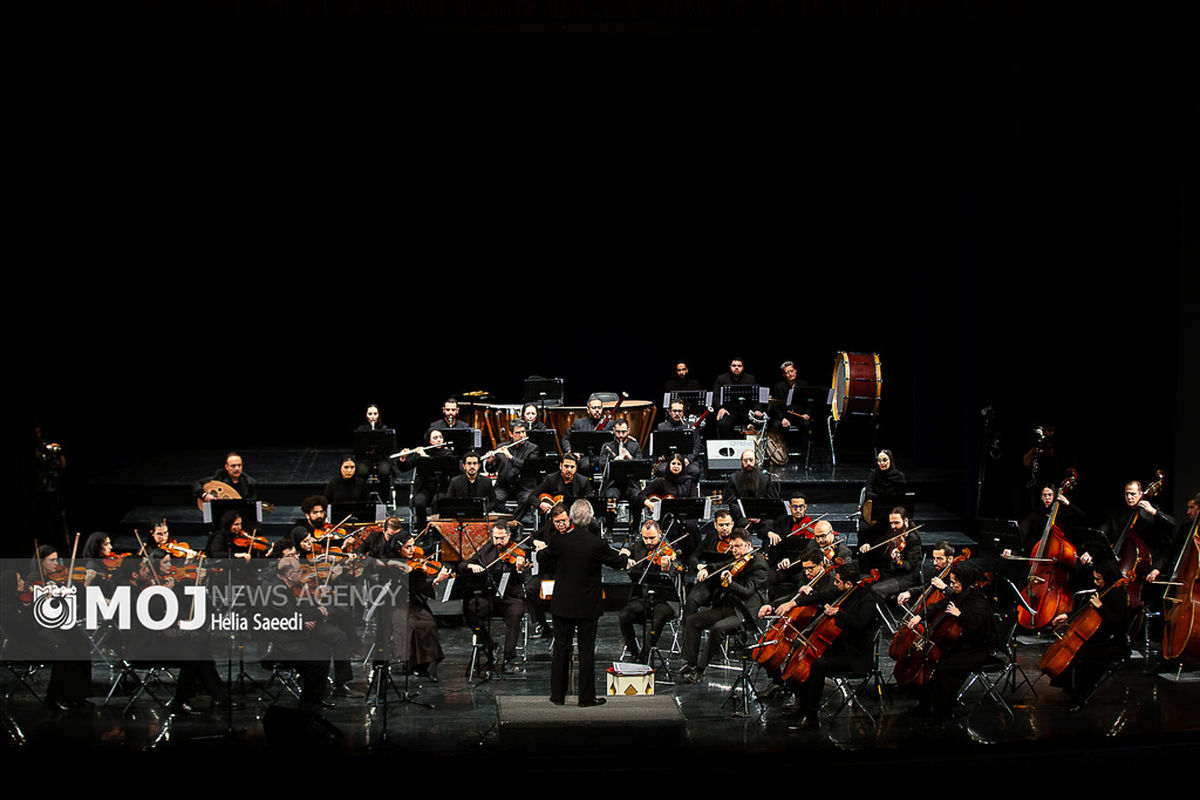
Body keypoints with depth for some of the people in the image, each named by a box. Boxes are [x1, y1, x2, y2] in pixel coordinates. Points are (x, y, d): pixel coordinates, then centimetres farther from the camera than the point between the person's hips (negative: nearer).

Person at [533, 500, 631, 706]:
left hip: (562, 604, 2)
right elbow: (618, 562, -1)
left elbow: (542, 558, 7)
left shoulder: (559, 541, -11)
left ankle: (557, 695, 16)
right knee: (587, 651, 6)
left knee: (561, 648, 11)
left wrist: (541, 549, 30)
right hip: (588, 607, -2)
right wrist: (626, 559, 22)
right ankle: (587, 696, 10)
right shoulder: (597, 544, -16)